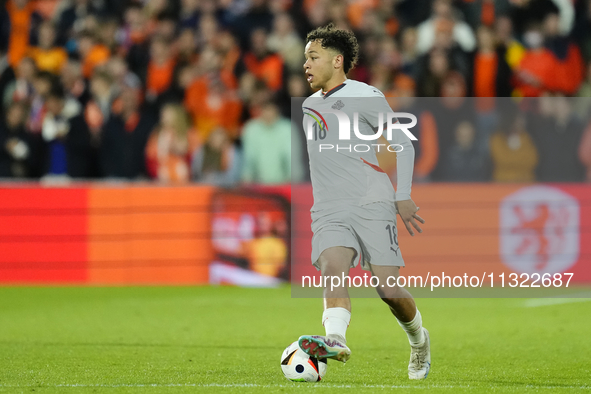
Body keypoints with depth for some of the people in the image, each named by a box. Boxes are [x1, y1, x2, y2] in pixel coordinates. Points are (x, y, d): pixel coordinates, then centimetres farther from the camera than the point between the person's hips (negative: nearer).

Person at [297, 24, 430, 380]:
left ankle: (419, 340, 22)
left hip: (372, 206, -4)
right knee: (332, 268, -26)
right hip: (329, 212, 4)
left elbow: (402, 143, 1)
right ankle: (335, 340, -46)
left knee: (389, 290, -7)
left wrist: (402, 197, -5)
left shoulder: (365, 97, 1)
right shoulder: (309, 105, 20)